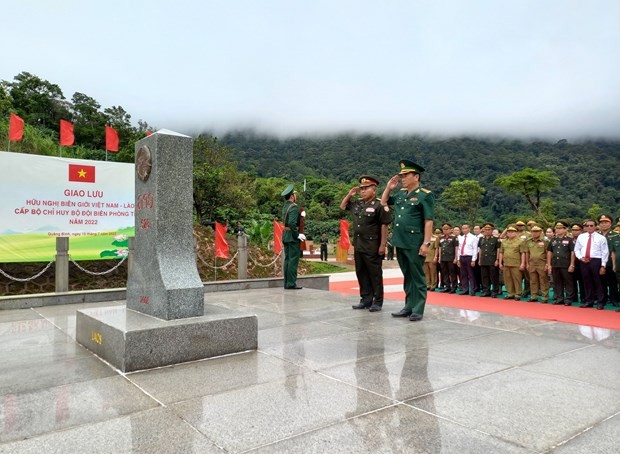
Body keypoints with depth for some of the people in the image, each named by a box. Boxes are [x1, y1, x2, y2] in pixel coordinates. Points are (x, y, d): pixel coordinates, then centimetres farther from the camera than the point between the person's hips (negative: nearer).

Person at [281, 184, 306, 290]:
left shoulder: (285, 206, 13)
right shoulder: (294, 207, -15)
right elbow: (291, 223, -24)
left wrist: (300, 215, 16)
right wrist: (298, 235, -18)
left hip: (285, 235, 9)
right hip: (292, 236, -9)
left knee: (287, 259, 11)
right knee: (293, 259, -6)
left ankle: (287, 283, 15)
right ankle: (291, 284, -5)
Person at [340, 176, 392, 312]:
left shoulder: (379, 205, -11)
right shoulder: (357, 204, 10)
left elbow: (384, 226, -13)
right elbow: (342, 206, 25)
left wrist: (382, 245, -16)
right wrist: (349, 194, 11)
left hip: (373, 247, -7)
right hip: (358, 245, 8)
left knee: (375, 274, 1)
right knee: (361, 273, 13)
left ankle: (377, 302, 11)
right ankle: (365, 299, 23)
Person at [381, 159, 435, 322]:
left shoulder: (425, 195, -8)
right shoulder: (400, 194, 12)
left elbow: (428, 221, -12)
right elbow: (384, 202, 27)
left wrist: (426, 243, -18)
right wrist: (388, 187, 12)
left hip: (415, 244, -7)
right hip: (400, 242, 7)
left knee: (417, 277, 2)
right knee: (407, 276, 14)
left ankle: (418, 310, 9)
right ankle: (409, 306, 23)